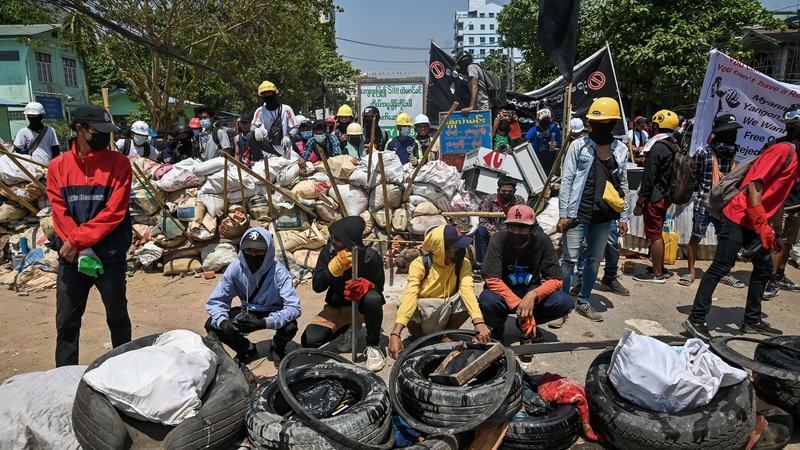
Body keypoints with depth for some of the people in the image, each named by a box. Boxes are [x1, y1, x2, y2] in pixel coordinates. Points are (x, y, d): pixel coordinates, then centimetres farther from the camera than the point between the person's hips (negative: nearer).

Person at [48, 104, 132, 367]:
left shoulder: (118, 163, -4)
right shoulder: (58, 166, 4)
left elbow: (113, 211, -10)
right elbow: (59, 212, -2)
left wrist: (78, 239, -15)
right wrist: (78, 247, -15)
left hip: (110, 254, -2)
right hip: (71, 256, 2)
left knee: (117, 317, 12)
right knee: (66, 322, 8)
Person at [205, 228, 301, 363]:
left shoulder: (279, 272, -28)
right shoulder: (235, 269, -20)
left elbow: (294, 307, -34)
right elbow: (214, 301, -15)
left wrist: (264, 323, -50)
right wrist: (223, 322, -38)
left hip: (274, 313, -2)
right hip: (248, 312, 3)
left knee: (290, 327, -34)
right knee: (212, 325, -18)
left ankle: (277, 348, 6)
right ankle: (247, 350, 10)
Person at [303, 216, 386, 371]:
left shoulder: (371, 257, -22)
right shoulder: (328, 251, -14)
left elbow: (379, 288, -12)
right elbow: (317, 286, -17)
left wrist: (365, 286, -36)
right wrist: (335, 266, -34)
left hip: (362, 306, -3)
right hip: (337, 307, 3)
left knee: (373, 298, -39)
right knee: (309, 340, -16)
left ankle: (373, 346, -15)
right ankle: (348, 327, 13)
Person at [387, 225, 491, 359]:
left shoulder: (463, 264, -13)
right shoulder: (419, 264, -22)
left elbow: (467, 290, -29)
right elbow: (410, 295, -35)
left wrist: (479, 322, -48)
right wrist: (395, 333, -48)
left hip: (446, 315, 2)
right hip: (422, 316, -2)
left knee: (467, 300, -27)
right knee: (405, 305, -34)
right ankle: (419, 339, -1)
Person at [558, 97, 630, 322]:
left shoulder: (621, 150, 5)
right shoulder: (578, 145, -5)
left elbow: (623, 185, 10)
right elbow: (566, 181, -6)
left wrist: (623, 216, 8)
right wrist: (562, 214, -10)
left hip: (604, 216, 4)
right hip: (578, 213, -4)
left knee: (594, 260, 13)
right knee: (569, 259, 0)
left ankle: (583, 302, 27)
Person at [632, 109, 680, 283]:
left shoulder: (657, 147, -18)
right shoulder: (674, 146, 10)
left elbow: (649, 179, -19)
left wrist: (639, 203, -14)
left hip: (655, 198, -9)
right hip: (665, 196, 9)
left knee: (654, 235, -2)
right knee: (657, 234, 18)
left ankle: (657, 274, 4)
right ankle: (659, 268, 28)